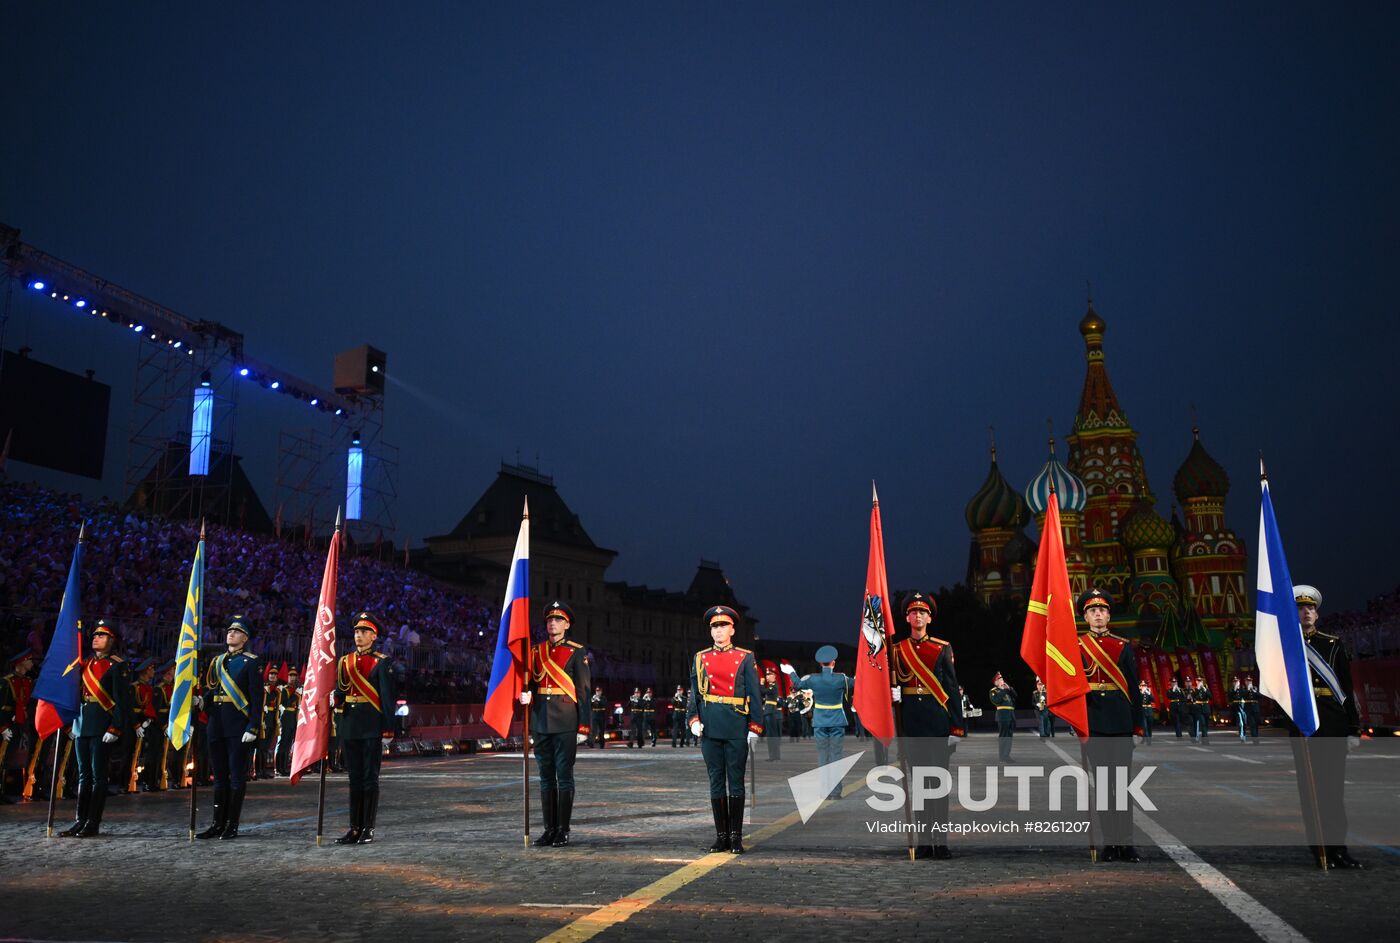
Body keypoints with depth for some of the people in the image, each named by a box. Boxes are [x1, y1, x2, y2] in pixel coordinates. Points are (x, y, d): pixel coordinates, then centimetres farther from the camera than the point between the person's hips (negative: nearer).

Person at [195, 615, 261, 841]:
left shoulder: (251, 661, -4)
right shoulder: (217, 661, 15)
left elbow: (256, 698, -9)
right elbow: (211, 691, 17)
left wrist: (252, 728, -15)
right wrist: (200, 701, -5)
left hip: (238, 726, -6)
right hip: (216, 724, 6)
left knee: (237, 776, 0)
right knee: (219, 776, 11)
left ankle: (232, 826, 6)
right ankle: (218, 824, 18)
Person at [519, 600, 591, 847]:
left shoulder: (577, 653, -1)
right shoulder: (537, 651, 11)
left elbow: (583, 691, -3)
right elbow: (531, 682, 14)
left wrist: (583, 726, -8)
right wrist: (526, 694, -10)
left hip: (565, 724, -4)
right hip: (540, 723, 4)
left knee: (564, 776, -1)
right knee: (546, 777, 9)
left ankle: (563, 831, 7)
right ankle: (549, 829, 17)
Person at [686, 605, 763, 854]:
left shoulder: (745, 658, 4)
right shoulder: (700, 658, 10)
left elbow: (754, 695, 3)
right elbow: (694, 692, 9)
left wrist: (755, 727, -3)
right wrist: (693, 719, -4)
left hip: (737, 728, -2)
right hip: (710, 727, 2)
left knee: (736, 781, 3)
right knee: (716, 781, 6)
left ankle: (736, 836, 11)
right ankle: (721, 836, 14)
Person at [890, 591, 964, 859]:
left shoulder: (943, 648, 5)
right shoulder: (897, 650, 8)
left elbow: (952, 688, 3)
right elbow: (891, 686, 11)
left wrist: (958, 725, -2)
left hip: (937, 720, -1)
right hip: (910, 722, 1)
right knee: (917, 780, 5)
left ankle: (941, 841, 5)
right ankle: (924, 841, 11)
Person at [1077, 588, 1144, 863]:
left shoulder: (1124, 646, 8)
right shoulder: (1075, 647, 4)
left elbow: (1133, 688, 8)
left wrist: (1137, 724, 3)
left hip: (1120, 722, 1)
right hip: (1093, 723, 0)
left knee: (1122, 782, 1)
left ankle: (1126, 842, 7)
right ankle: (1110, 841, 9)